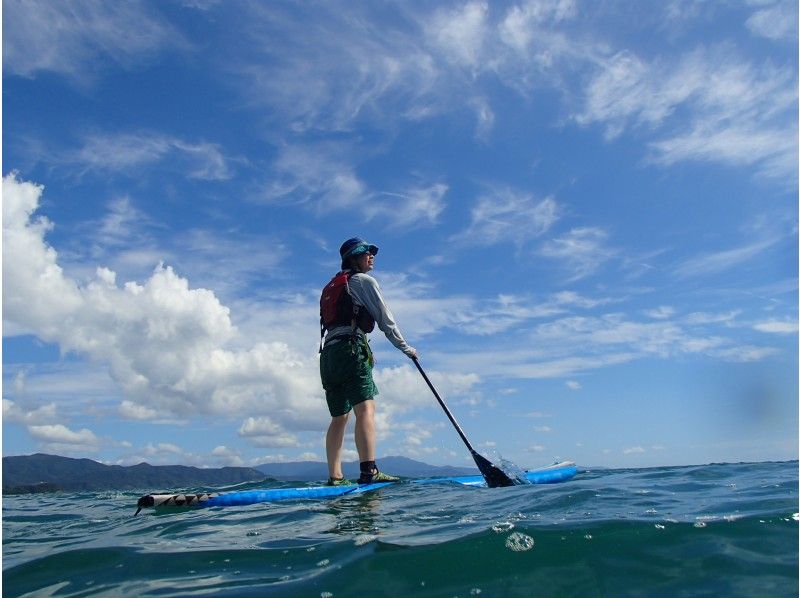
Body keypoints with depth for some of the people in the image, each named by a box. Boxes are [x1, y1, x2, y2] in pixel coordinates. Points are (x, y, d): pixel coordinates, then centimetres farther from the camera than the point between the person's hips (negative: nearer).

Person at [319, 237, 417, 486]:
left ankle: (334, 478, 4)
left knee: (339, 417, 7)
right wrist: (405, 347, 12)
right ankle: (369, 471, -30)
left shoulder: (332, 286, 29)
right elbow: (385, 319, 4)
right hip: (351, 348, -8)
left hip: (328, 352, 8)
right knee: (365, 408, -18)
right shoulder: (364, 281, 5)